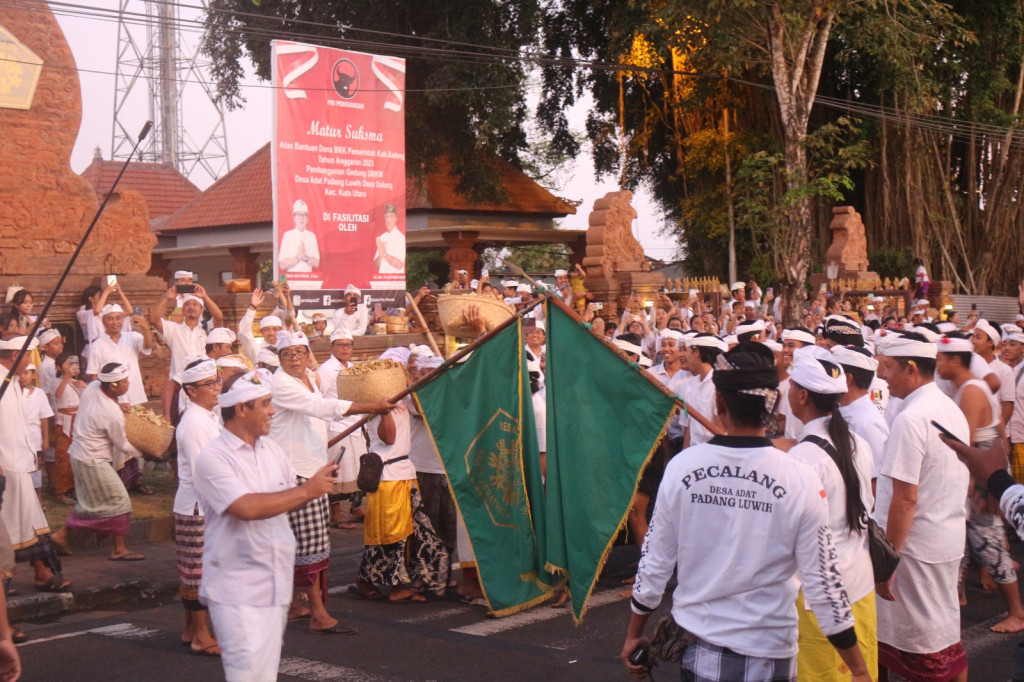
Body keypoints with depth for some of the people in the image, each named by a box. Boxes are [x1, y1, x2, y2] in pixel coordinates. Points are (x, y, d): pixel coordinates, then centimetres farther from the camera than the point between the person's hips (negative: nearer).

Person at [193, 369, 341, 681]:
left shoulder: (272, 450, 11)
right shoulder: (212, 458, -12)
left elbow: (290, 501, 21)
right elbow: (247, 508, -24)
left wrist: (319, 483, 0)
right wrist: (307, 490, -17)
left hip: (276, 583, 7)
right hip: (236, 589, -7)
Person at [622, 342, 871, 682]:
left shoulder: (681, 468, -10)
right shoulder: (799, 481, -16)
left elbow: (653, 565, -3)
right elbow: (824, 583, -13)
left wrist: (634, 634, 11)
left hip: (696, 649, 1)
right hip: (767, 653, -1)